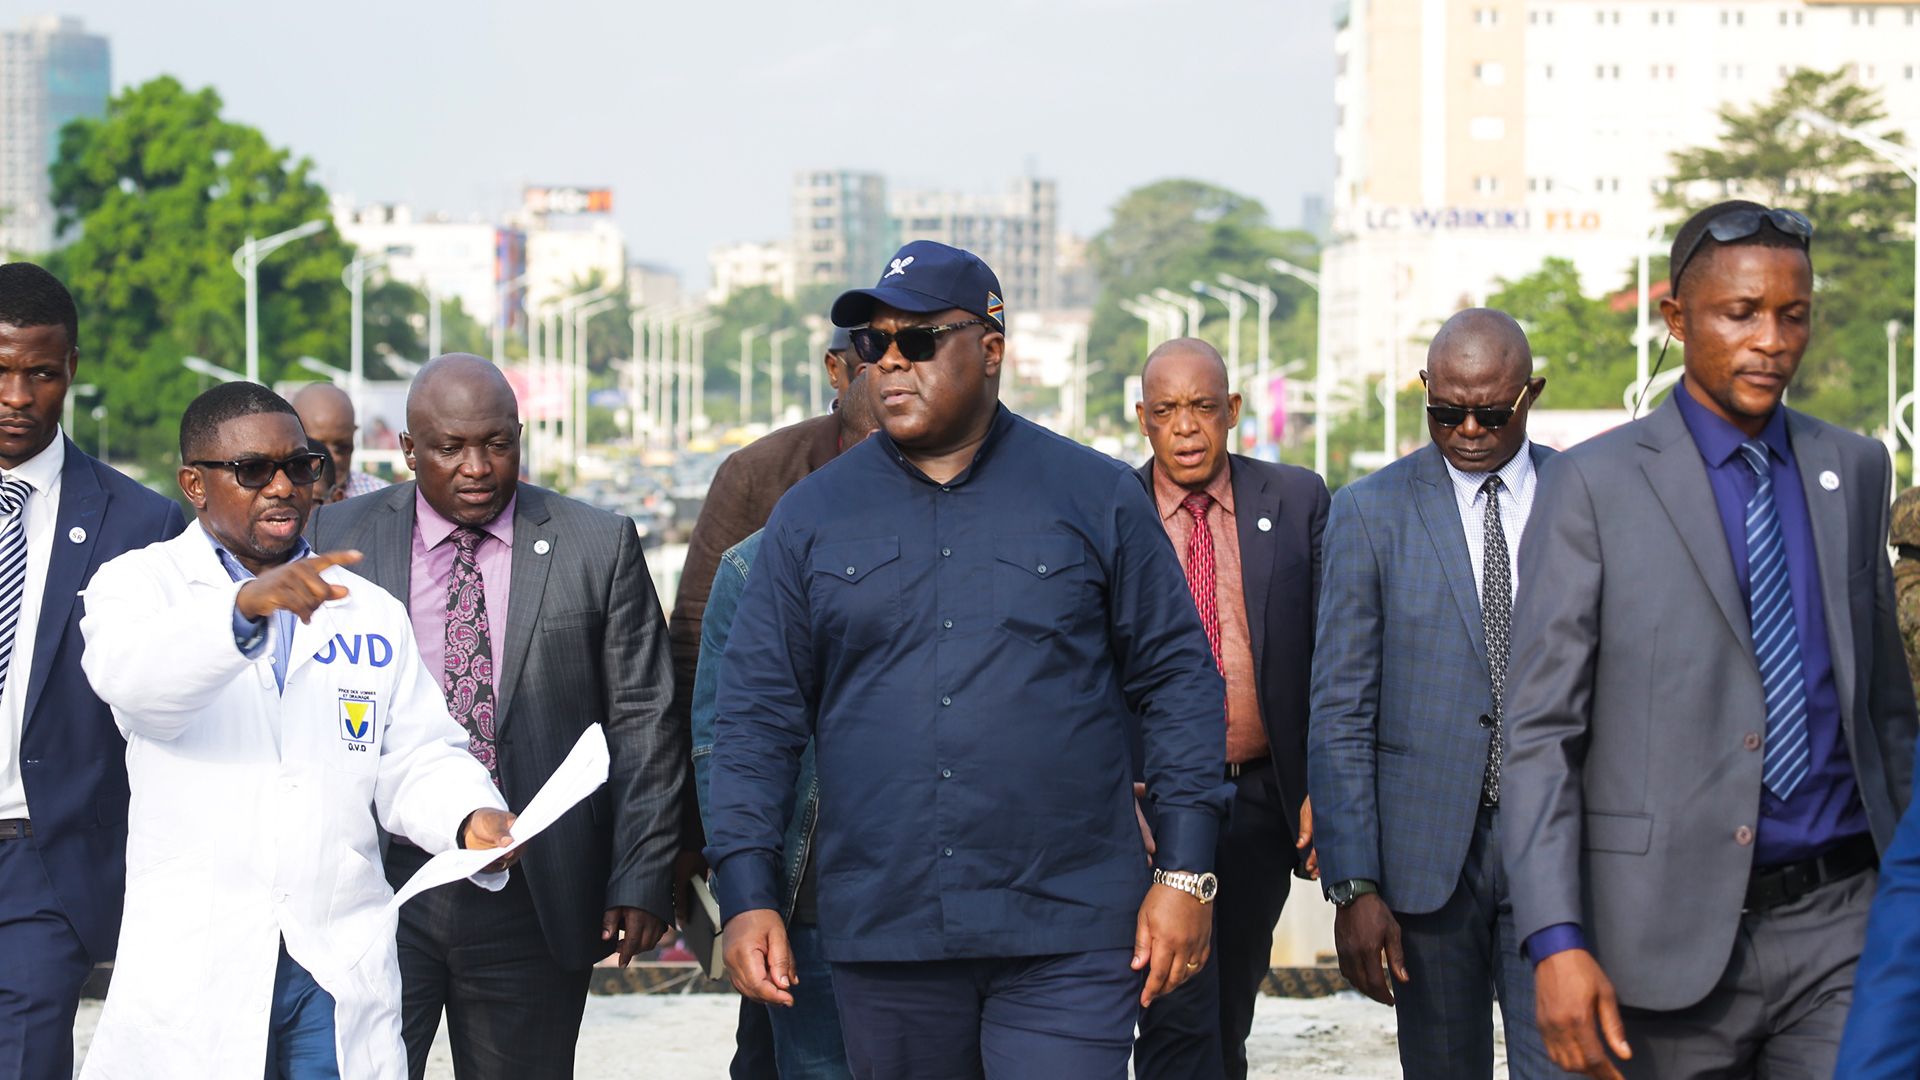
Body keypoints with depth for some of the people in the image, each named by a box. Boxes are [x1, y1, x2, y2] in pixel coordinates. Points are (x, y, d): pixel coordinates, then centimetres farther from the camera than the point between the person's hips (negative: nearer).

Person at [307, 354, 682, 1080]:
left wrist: (641, 879, -4)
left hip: (534, 899, 0)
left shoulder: (598, 547, 3)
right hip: (375, 886, 0)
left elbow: (644, 724, 2)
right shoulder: (339, 538, 4)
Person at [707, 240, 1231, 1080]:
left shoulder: (1097, 497, 4)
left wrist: (1185, 874, -2)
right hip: (880, 938, 2)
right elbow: (757, 715, 7)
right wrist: (747, 898, -2)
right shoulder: (811, 517, 8)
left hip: (1068, 939, -2)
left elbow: (1178, 680, 5)